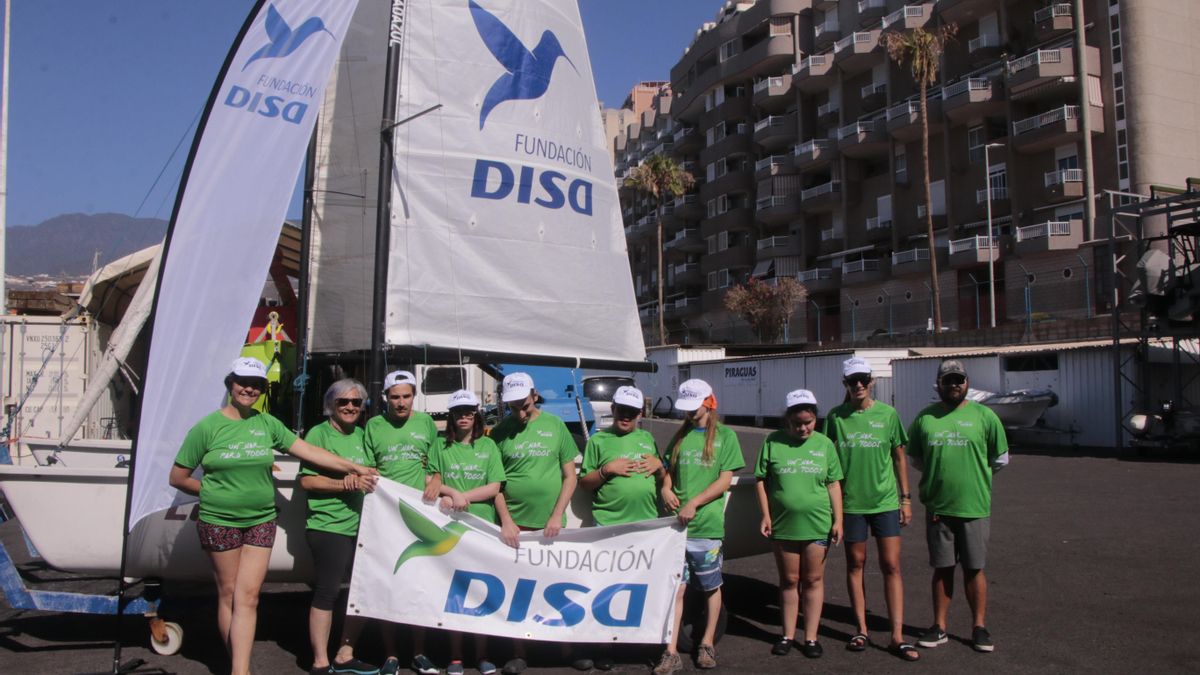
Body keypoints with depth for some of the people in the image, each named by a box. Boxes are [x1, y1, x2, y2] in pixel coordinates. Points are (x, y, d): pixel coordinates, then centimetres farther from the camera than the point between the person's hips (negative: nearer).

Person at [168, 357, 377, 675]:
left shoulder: (266, 423, 4)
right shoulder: (207, 427, -5)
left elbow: (307, 450, 4)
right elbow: (177, 478, 0)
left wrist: (355, 468, 0)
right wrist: (216, 492, 0)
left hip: (260, 521, 2)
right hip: (219, 521, -2)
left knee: (248, 596, -2)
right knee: (228, 594, 6)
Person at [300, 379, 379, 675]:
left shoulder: (361, 435, 15)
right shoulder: (319, 433, -5)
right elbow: (307, 480, -11)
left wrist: (360, 477, 2)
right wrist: (345, 485, -18)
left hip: (361, 526, 7)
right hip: (328, 526, -7)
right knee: (327, 592, -1)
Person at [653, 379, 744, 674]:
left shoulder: (725, 436, 0)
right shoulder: (680, 436, 13)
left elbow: (725, 480, -6)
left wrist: (694, 503, -15)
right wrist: (665, 488, -4)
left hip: (707, 525, -2)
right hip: (676, 523, 3)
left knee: (711, 587, 11)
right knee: (675, 587, -1)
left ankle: (707, 644, 25)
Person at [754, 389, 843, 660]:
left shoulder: (824, 444, 1)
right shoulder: (773, 442, -3)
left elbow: (833, 484, 5)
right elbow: (761, 480, 1)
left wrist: (838, 519, 0)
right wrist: (765, 515, -5)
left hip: (818, 524, 0)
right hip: (783, 524, 0)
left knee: (813, 580, 8)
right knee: (789, 580, 12)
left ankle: (810, 637, 18)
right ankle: (788, 635, 23)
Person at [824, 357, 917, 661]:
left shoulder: (887, 414, -1)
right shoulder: (835, 417, -2)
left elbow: (899, 457, 5)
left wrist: (906, 498, 4)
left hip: (885, 501, 0)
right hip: (850, 502, 0)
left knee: (891, 566, 0)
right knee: (855, 565, 10)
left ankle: (897, 636, 4)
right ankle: (861, 630, 21)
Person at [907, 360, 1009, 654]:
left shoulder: (984, 416, -1)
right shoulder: (925, 417, 4)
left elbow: (1001, 459, 6)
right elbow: (915, 458, 14)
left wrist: (973, 474, 8)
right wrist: (937, 475, 6)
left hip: (975, 505, -1)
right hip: (937, 506, 2)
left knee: (974, 569, 7)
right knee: (942, 568, 10)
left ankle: (979, 627, 19)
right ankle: (939, 627, 18)